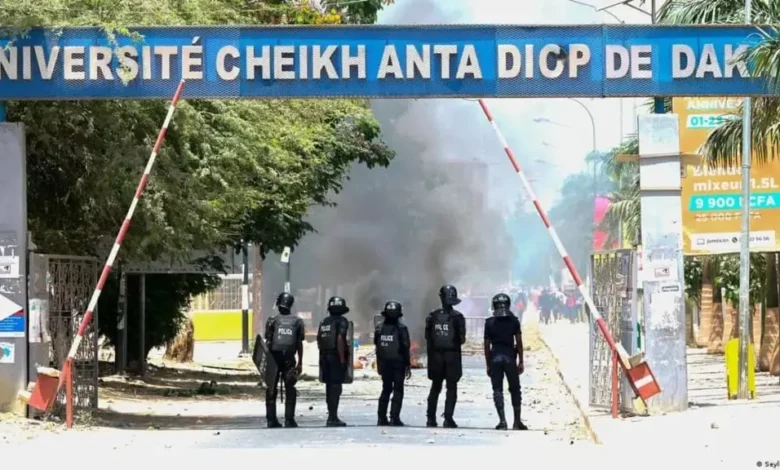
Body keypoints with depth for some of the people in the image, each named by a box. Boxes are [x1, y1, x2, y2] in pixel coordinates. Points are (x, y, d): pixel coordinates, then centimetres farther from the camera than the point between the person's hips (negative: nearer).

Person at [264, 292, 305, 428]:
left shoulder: (272, 321, -2)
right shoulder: (297, 321, 3)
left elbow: (268, 342, -3)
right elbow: (299, 344, 4)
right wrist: (300, 363, 9)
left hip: (274, 359, 0)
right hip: (289, 360, 0)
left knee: (271, 390, 5)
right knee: (290, 390, 4)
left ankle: (271, 420, 3)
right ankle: (289, 420, -3)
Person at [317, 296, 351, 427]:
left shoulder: (323, 322, 13)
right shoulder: (342, 322, -9)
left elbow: (319, 341, 12)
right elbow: (340, 340, -19)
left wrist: (323, 354, 18)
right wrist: (342, 358, -16)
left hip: (325, 357, 7)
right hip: (336, 357, -7)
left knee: (329, 386, 15)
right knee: (336, 387, -5)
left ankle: (332, 416, 22)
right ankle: (332, 418, -9)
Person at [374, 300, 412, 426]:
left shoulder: (379, 328, 1)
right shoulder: (401, 329, -12)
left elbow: (377, 348, 5)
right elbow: (405, 349, -11)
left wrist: (379, 365, 13)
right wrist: (408, 366, -3)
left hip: (384, 364, 4)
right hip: (398, 364, -4)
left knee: (386, 390, 14)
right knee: (398, 391, 1)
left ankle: (381, 417, 10)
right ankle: (394, 417, -7)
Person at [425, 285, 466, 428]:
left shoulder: (433, 316, 0)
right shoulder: (457, 317, -10)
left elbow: (428, 338, 2)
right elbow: (462, 339, -9)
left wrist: (431, 355, 11)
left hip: (436, 356, 3)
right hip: (452, 356, -3)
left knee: (435, 388, 13)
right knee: (451, 388, 1)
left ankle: (431, 418, 12)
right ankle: (448, 419, -8)